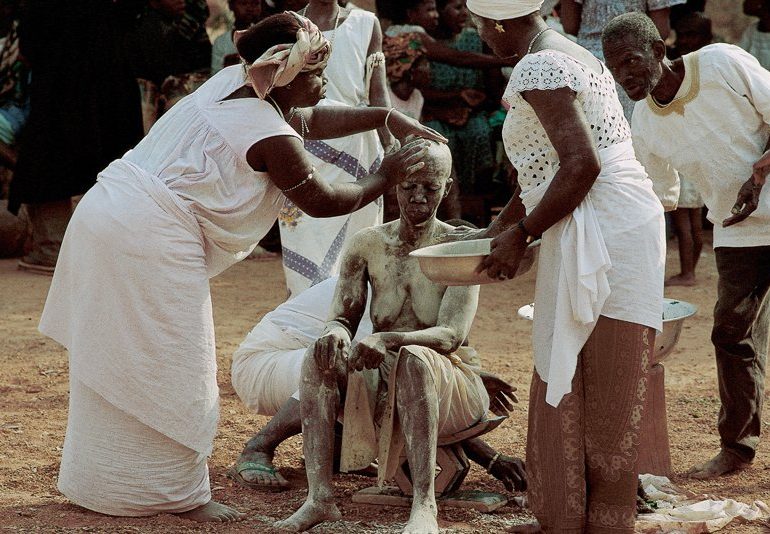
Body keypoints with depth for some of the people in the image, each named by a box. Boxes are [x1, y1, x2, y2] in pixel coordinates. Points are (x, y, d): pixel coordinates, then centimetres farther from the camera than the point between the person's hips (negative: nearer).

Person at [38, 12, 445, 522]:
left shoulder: (232, 83, 13)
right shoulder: (269, 136, -14)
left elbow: (308, 119, 27)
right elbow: (322, 200, -2)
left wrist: (388, 116, 26)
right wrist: (385, 178, 11)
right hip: (151, 241, -10)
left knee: (115, 367, 18)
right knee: (169, 374, 1)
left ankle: (97, 480, 29)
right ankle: (178, 493, 10)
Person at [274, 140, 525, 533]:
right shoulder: (368, 244, 1)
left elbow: (451, 335, -22)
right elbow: (343, 318, -2)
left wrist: (388, 340, -41)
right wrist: (336, 332, -30)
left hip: (447, 386, -4)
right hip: (380, 387, 4)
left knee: (414, 358, -38)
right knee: (319, 358, -24)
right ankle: (319, 497, -35)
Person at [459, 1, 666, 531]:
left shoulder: (537, 68, -13)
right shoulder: (572, 55, 19)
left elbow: (581, 164, -22)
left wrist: (521, 235, -14)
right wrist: (494, 230, 25)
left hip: (605, 228, -10)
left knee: (601, 391, -4)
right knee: (566, 379, 14)